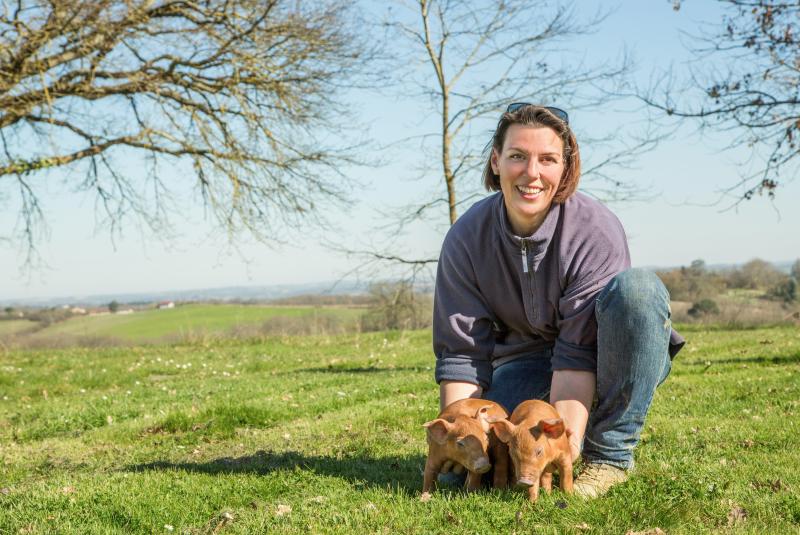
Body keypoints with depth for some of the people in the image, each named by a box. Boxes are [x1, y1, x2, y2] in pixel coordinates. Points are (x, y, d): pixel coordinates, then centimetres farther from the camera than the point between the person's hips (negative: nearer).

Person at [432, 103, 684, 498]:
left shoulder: (596, 231, -24)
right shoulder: (466, 238, -13)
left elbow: (578, 353, -28)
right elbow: (460, 353, -12)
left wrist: (567, 442, -38)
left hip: (598, 364, -2)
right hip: (524, 364, 2)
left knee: (637, 288, -34)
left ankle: (610, 453, -22)